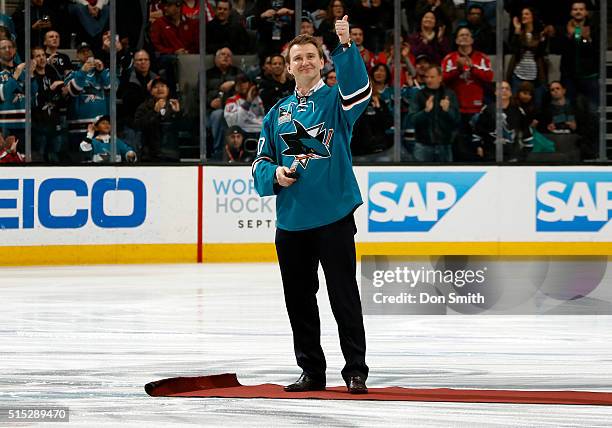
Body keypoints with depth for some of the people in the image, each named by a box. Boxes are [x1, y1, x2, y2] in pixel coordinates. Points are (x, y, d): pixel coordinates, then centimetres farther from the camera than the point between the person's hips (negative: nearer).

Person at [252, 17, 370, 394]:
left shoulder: (335, 100, 0)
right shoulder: (279, 112, 14)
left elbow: (359, 89, -23)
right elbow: (261, 161, 16)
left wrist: (346, 46, -36)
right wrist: (275, 174, -6)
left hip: (334, 217, -5)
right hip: (291, 221, 5)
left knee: (344, 298, -4)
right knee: (298, 299, 9)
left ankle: (356, 371, 3)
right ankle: (312, 371, 19)